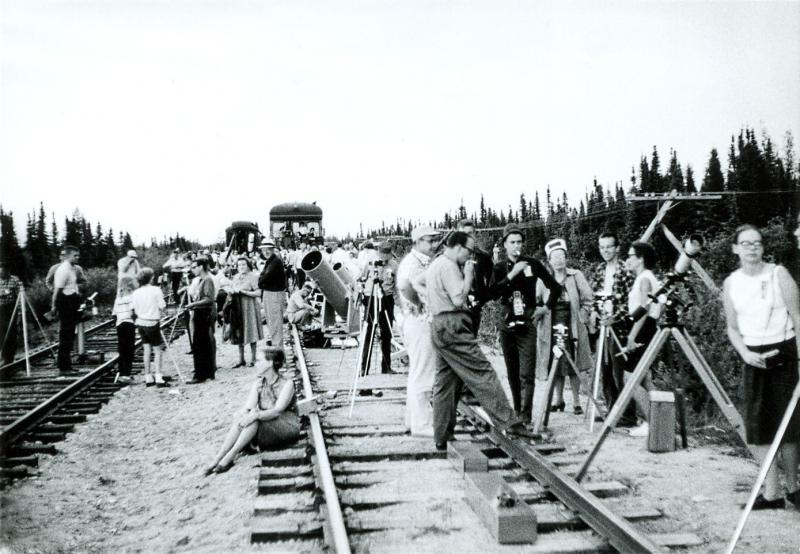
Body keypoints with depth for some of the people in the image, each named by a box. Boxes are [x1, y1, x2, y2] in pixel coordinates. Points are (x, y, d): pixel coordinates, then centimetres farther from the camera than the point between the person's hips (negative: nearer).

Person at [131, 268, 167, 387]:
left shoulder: (135, 293, 2)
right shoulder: (155, 290, -10)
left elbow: (133, 310, 4)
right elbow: (162, 307, -10)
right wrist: (159, 315, 8)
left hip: (141, 323, 5)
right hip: (153, 323, -5)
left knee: (147, 349, 11)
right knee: (158, 350, 2)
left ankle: (148, 378, 13)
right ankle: (158, 378, -6)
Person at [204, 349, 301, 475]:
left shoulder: (287, 384, -14)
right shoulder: (259, 383, 3)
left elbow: (277, 411, -25)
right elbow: (249, 405, -8)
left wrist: (256, 415, -40)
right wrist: (242, 413, -32)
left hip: (287, 426, -5)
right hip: (264, 425, 5)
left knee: (254, 418, -30)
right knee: (240, 417, -22)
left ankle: (230, 457, -31)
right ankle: (217, 458, -27)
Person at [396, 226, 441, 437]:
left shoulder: (423, 262, 16)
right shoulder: (412, 262, -16)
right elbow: (404, 286, -35)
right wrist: (418, 304, -22)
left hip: (423, 322, 11)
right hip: (420, 321, -11)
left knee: (417, 374, 16)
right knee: (421, 374, -5)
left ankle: (413, 420, 25)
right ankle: (421, 424, 2)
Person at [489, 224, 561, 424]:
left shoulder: (533, 264, 2)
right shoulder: (499, 268, 6)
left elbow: (555, 287, 11)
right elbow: (493, 293, -11)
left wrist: (546, 308, 6)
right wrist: (512, 274, -17)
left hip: (527, 325, -2)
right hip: (507, 326, 3)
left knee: (527, 374, -10)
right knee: (512, 374, 10)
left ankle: (526, 417, -11)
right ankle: (517, 412, 20)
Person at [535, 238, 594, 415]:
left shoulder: (576, 276, 2)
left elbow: (588, 299, 4)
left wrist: (581, 318, -3)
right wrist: (539, 311, -7)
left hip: (573, 327, -1)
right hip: (551, 328, 1)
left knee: (573, 365, 1)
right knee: (555, 364, 6)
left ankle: (576, 400, 11)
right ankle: (558, 398, 20)